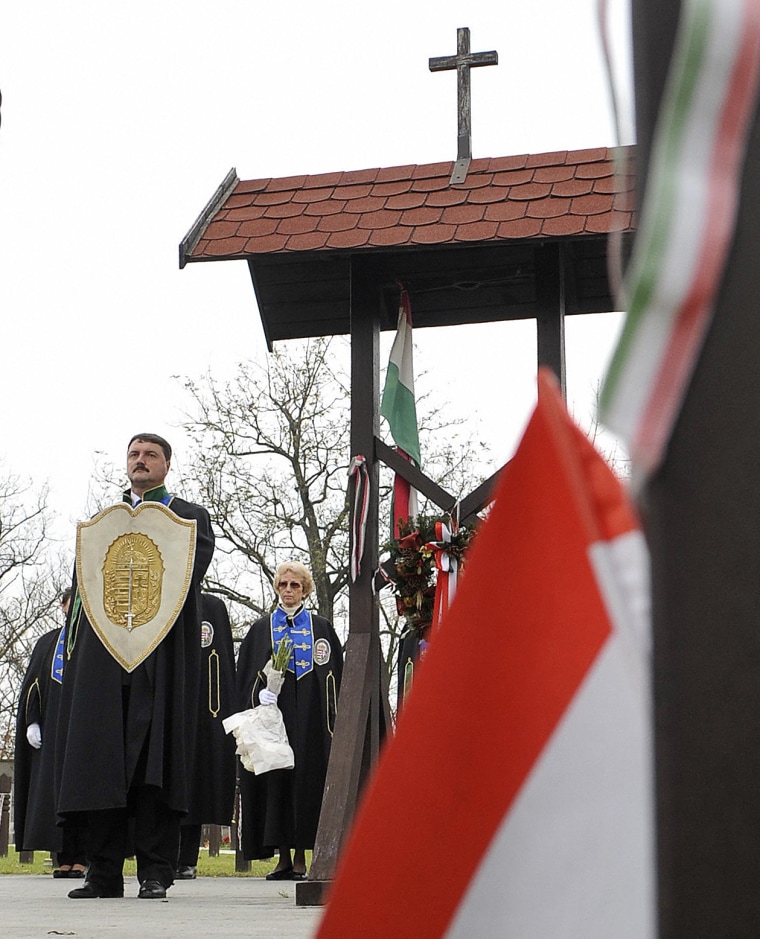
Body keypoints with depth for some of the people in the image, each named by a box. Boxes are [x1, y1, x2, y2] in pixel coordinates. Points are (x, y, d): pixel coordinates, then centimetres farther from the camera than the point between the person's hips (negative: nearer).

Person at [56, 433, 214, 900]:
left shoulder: (191, 517, 13)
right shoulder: (101, 520, 23)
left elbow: (189, 577, -2)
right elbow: (85, 581, 12)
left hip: (163, 652, -3)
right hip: (103, 654, 3)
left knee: (155, 758, -7)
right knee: (103, 759, -1)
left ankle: (155, 872, -5)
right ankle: (105, 873, 2)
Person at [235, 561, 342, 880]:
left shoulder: (321, 628, 10)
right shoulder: (261, 629, 11)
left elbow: (332, 677, 6)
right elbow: (248, 676, 7)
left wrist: (330, 722, -3)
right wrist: (261, 694, -12)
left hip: (309, 719, 0)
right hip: (273, 715, 0)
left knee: (306, 778, -3)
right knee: (275, 779, -3)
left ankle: (300, 857, 2)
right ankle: (283, 857, 2)